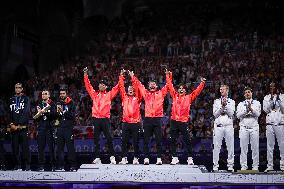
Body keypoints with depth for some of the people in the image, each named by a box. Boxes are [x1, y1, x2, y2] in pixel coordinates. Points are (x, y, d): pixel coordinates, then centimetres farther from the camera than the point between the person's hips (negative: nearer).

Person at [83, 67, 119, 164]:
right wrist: (85, 75, 12)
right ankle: (97, 158, 7)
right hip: (96, 119, 3)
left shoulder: (109, 95, 9)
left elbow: (117, 87, 7)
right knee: (96, 139, 4)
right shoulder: (94, 94, 15)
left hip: (105, 119, -2)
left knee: (109, 138, -4)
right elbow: (88, 85, 16)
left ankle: (112, 156, 0)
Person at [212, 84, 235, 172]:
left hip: (228, 126, 0)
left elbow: (231, 114, 0)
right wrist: (222, 106, -6)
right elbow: (215, 114, 3)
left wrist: (226, 105, -8)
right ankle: (215, 165, 1)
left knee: (230, 146, -2)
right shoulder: (216, 101, 13)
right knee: (216, 146, -3)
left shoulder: (231, 102, 12)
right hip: (218, 126, 0)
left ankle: (230, 165, 4)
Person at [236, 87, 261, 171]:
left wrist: (251, 109, -18)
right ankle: (243, 166, 1)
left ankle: (255, 166, 1)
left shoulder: (257, 103, 12)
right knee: (243, 148, -2)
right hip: (244, 127, 1)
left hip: (254, 127, -1)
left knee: (255, 147, -3)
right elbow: (238, 115, 2)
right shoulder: (241, 104, 14)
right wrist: (246, 110, -11)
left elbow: (258, 114, -2)